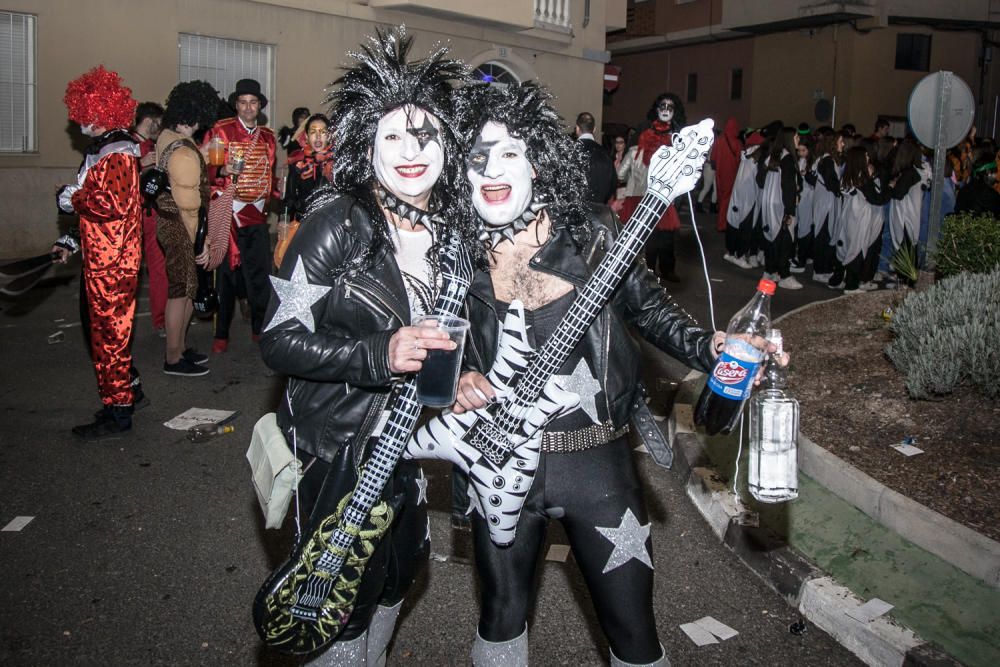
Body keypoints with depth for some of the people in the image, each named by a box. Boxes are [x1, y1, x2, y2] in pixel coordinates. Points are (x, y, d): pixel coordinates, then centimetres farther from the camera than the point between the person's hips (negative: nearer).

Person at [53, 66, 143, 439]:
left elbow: (113, 205, -28)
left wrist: (71, 198, -13)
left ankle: (117, 413, 8)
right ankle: (126, 390, 33)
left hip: (112, 265, -10)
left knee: (109, 334, -2)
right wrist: (72, 241, 19)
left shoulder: (117, 153, -16)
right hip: (100, 259, 10)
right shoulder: (102, 149, 15)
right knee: (106, 328, 19)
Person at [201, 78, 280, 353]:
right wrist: (222, 171, -20)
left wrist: (276, 202, 11)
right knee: (226, 274, 1)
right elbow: (203, 169, -3)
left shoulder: (267, 136, 13)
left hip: (257, 215, 4)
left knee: (261, 273, 4)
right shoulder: (219, 131, -2)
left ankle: (260, 328, 19)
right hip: (227, 214, -4)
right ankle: (221, 334, 12)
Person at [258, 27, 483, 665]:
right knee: (344, 613, 7)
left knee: (393, 582, 24)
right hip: (335, 448, -6)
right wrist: (379, 355, -31)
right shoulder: (338, 223, -20)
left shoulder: (457, 230, -2)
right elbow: (278, 340, -20)